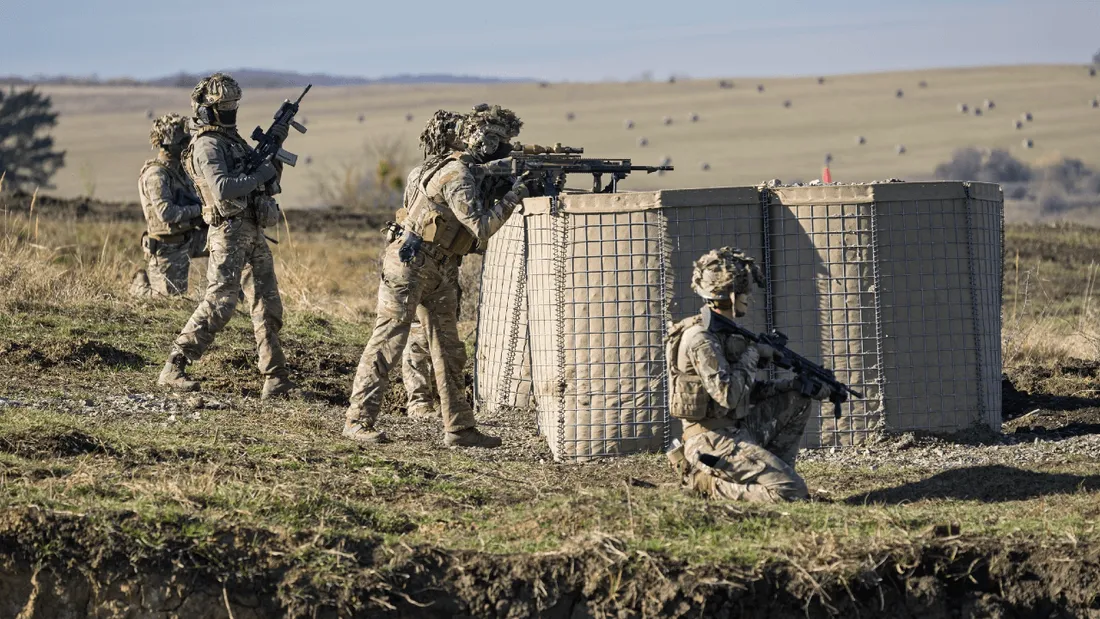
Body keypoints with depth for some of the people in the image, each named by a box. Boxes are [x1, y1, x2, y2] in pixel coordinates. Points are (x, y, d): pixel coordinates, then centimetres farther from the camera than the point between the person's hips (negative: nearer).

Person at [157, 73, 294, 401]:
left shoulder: (233, 139, 17)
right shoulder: (206, 146, -12)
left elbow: (266, 182, 25)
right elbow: (222, 189, -27)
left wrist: (274, 144, 13)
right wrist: (259, 176, -18)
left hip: (254, 233, 9)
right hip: (230, 233, -9)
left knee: (267, 308, 6)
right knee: (218, 305, -12)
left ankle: (276, 380, 7)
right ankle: (173, 369, -7)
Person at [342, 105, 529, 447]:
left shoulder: (471, 170, 8)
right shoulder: (456, 176, -21)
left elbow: (480, 217, 11)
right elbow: (480, 230, -24)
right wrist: (512, 197, -19)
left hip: (440, 272, 10)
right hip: (409, 265, -10)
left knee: (449, 351, 8)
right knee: (387, 344, -6)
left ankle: (459, 428, 11)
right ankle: (358, 420, -2)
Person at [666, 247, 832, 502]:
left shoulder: (726, 333, 14)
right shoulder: (700, 337, -17)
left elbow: (748, 390, 19)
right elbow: (728, 395, -25)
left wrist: (799, 384, 9)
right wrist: (752, 355, -12)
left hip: (738, 430, 10)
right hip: (714, 441, -10)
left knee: (798, 399, 16)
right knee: (792, 491, -18)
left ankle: (772, 471, 11)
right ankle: (707, 479, -6)